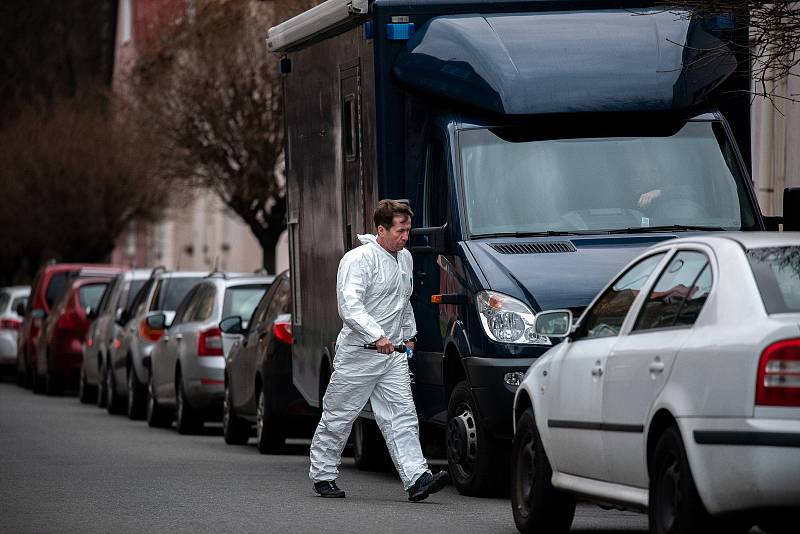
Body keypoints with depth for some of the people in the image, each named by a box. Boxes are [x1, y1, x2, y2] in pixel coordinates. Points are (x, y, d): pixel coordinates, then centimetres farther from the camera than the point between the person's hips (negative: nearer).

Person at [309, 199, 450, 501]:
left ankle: (416, 478, -13)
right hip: (358, 353, -7)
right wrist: (377, 336, -33)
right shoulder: (359, 259, -14)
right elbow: (350, 307, -25)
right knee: (338, 418, 4)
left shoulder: (405, 258, 12)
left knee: (402, 415, -5)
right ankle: (323, 475, 16)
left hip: (393, 354, 7)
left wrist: (409, 334, 25)